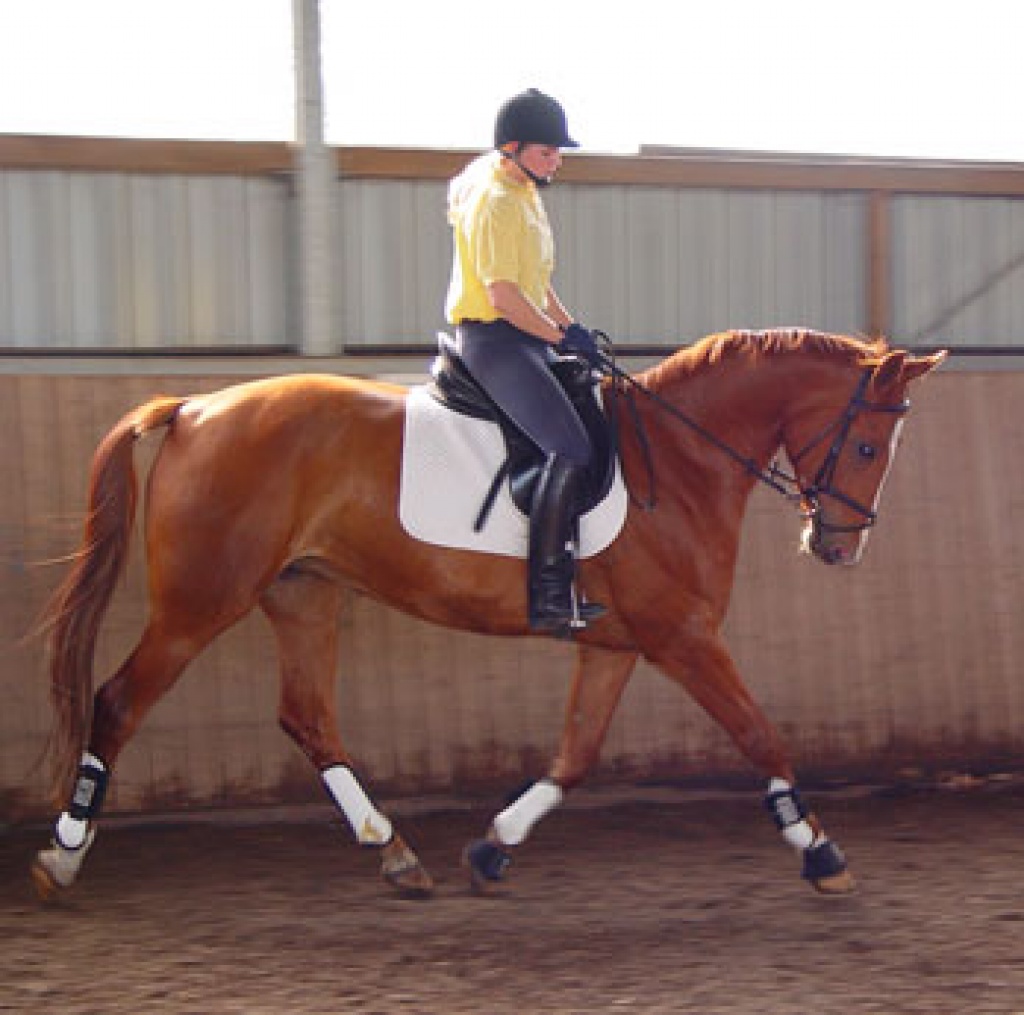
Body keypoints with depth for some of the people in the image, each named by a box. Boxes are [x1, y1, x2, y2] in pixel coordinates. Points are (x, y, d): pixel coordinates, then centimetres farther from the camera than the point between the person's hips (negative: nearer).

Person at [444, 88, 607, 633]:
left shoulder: (523, 190, 16)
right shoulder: (493, 199, -15)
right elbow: (503, 294, -21)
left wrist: (571, 329, 14)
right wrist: (561, 336, -13)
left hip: (526, 338, 11)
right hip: (492, 338, -11)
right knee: (569, 450, -21)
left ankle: (563, 576, 12)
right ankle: (547, 593, -22)